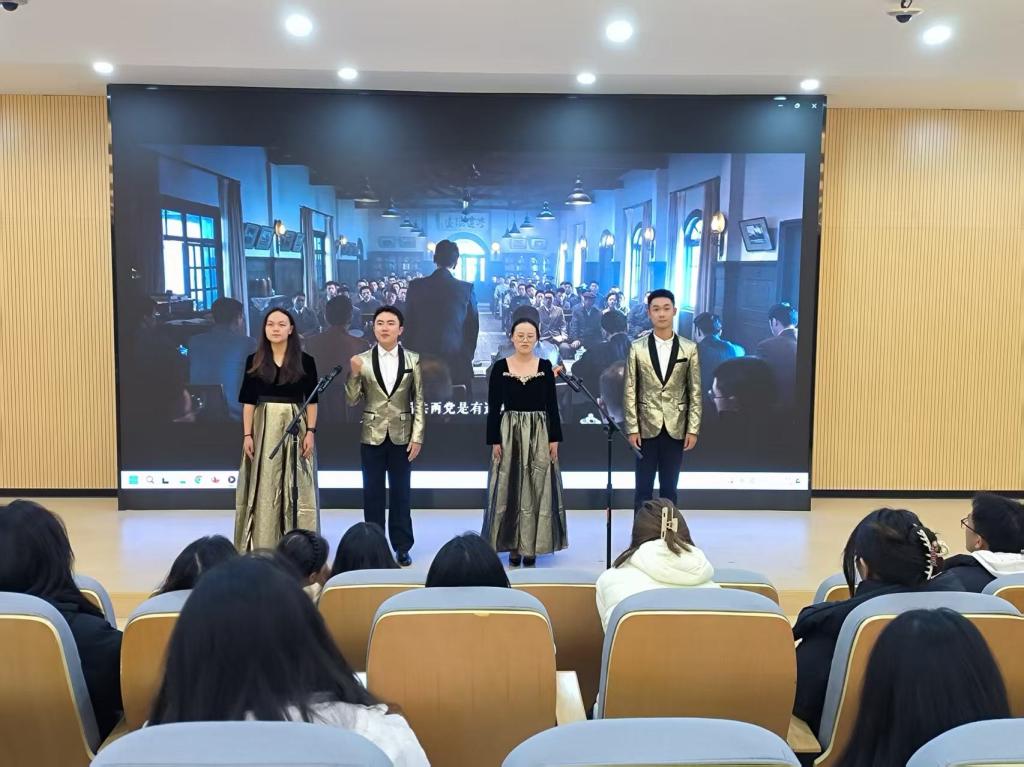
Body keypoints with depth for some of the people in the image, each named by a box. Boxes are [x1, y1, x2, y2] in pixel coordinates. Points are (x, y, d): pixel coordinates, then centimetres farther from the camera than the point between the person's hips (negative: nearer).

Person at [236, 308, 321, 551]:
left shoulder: (305, 361, 1)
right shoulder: (254, 361, 4)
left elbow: (312, 401, 1)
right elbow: (248, 401, 3)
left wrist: (310, 432, -7)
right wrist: (247, 435, -4)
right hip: (263, 426, 1)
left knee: (295, 485, 2)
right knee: (264, 486, 2)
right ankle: (262, 545, 10)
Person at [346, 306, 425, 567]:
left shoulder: (412, 359, 0)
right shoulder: (362, 360, -1)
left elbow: (419, 401, 1)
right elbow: (351, 401, -2)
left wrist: (417, 437, -5)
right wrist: (354, 374, -18)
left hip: (401, 436, 0)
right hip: (372, 436, 0)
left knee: (401, 493, 8)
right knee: (372, 494, 7)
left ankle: (402, 546, 18)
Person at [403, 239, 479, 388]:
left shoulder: (416, 285, -1)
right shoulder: (466, 288, -4)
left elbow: (408, 322, 4)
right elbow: (473, 325, 2)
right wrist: (468, 356, 14)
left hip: (422, 356, 1)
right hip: (456, 357, -1)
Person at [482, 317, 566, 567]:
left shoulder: (545, 367, 2)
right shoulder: (500, 367, -1)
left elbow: (552, 406, 3)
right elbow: (493, 408, -1)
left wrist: (555, 438, -3)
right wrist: (494, 440, -7)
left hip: (539, 433, 1)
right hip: (509, 432, 0)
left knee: (537, 489, 3)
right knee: (509, 489, 3)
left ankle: (531, 546, 13)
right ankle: (513, 546, 14)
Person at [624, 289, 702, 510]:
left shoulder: (689, 348, 1)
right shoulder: (637, 348, 0)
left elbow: (695, 392, 2)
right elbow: (630, 391, 0)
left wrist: (693, 429, -3)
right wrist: (632, 428, -5)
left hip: (676, 428, 1)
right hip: (646, 428, 0)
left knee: (669, 488, 9)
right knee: (643, 488, 6)